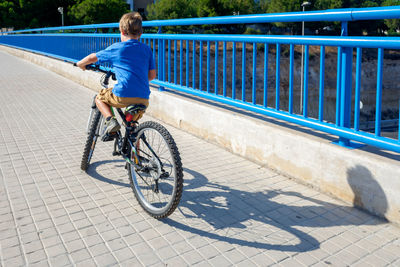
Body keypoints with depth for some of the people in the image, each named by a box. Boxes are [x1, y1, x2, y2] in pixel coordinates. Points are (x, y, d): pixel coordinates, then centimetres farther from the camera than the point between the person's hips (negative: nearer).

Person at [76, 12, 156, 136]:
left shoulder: (116, 48, 5)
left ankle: (110, 120, 1)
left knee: (99, 98, 24)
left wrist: (80, 63, 35)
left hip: (123, 95, -4)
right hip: (143, 98, 5)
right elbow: (152, 75, 14)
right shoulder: (146, 49, 14)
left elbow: (93, 57, 15)